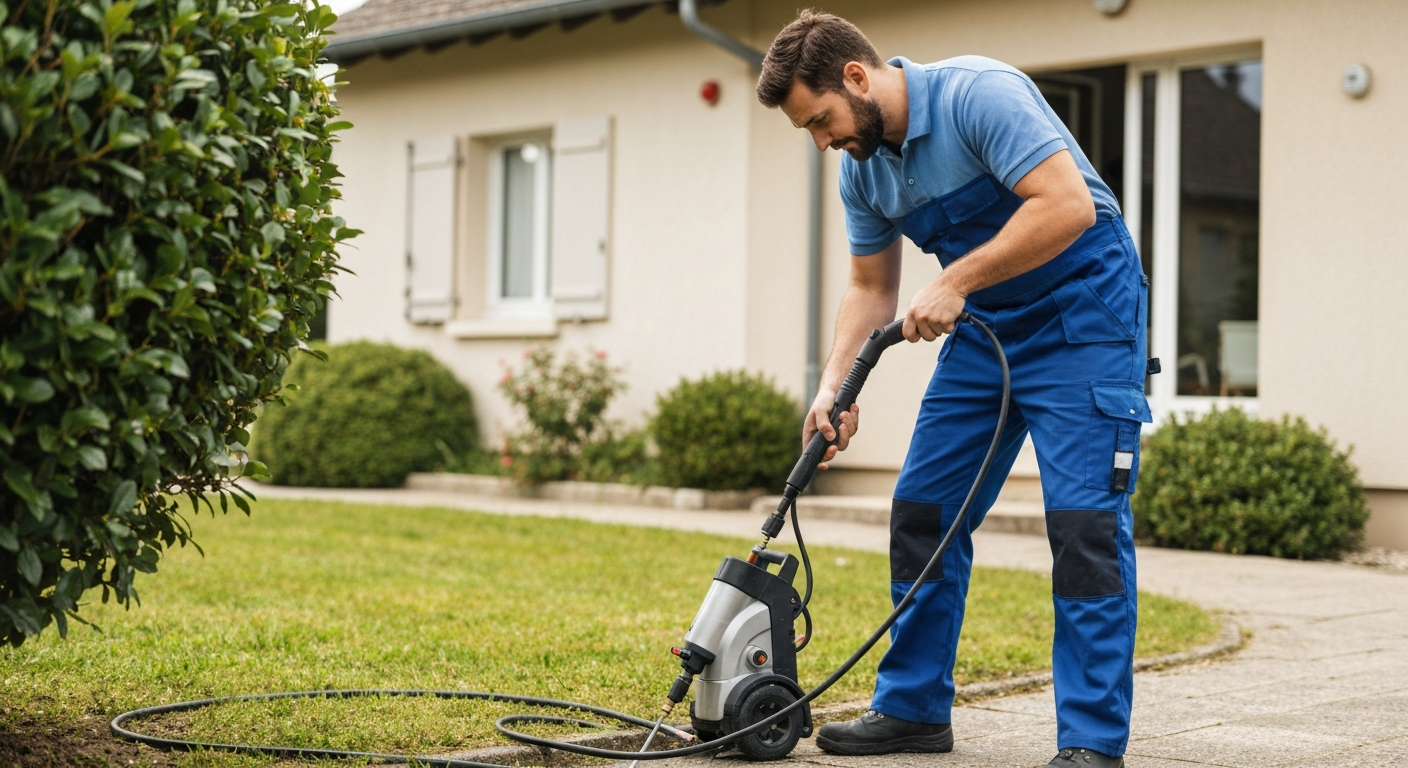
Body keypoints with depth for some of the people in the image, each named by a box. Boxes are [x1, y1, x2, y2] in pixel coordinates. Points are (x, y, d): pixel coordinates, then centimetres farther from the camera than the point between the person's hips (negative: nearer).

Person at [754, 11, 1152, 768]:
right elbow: (870, 289, 11)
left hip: (1083, 311, -8)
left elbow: (1068, 204, -31)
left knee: (1084, 520, -14)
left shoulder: (977, 94, -23)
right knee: (923, 508, 5)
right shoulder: (861, 170, 2)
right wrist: (835, 385, -3)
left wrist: (954, 281, -27)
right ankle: (914, 707, 17)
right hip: (987, 325, 8)